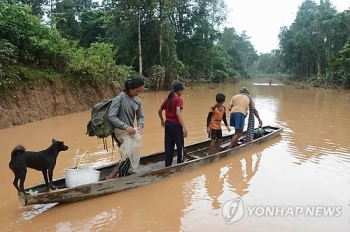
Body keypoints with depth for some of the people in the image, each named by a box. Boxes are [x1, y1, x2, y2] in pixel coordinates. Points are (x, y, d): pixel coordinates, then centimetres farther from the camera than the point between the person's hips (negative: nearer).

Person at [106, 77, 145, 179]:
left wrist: (140, 125, -14)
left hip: (130, 132, 7)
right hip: (120, 131, -7)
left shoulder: (137, 100, 3)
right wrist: (125, 126, -31)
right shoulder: (119, 98, -16)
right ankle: (111, 177, 0)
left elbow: (140, 116, 8)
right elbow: (111, 116, -22)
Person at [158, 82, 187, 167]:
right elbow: (178, 113, -28)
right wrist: (184, 127, -32)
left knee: (169, 146, 13)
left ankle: (168, 166, 18)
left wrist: (162, 120, 34)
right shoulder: (178, 99, -13)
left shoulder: (168, 99, 9)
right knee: (180, 146, 11)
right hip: (176, 125, -7)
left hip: (167, 124, 7)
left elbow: (159, 111, 17)